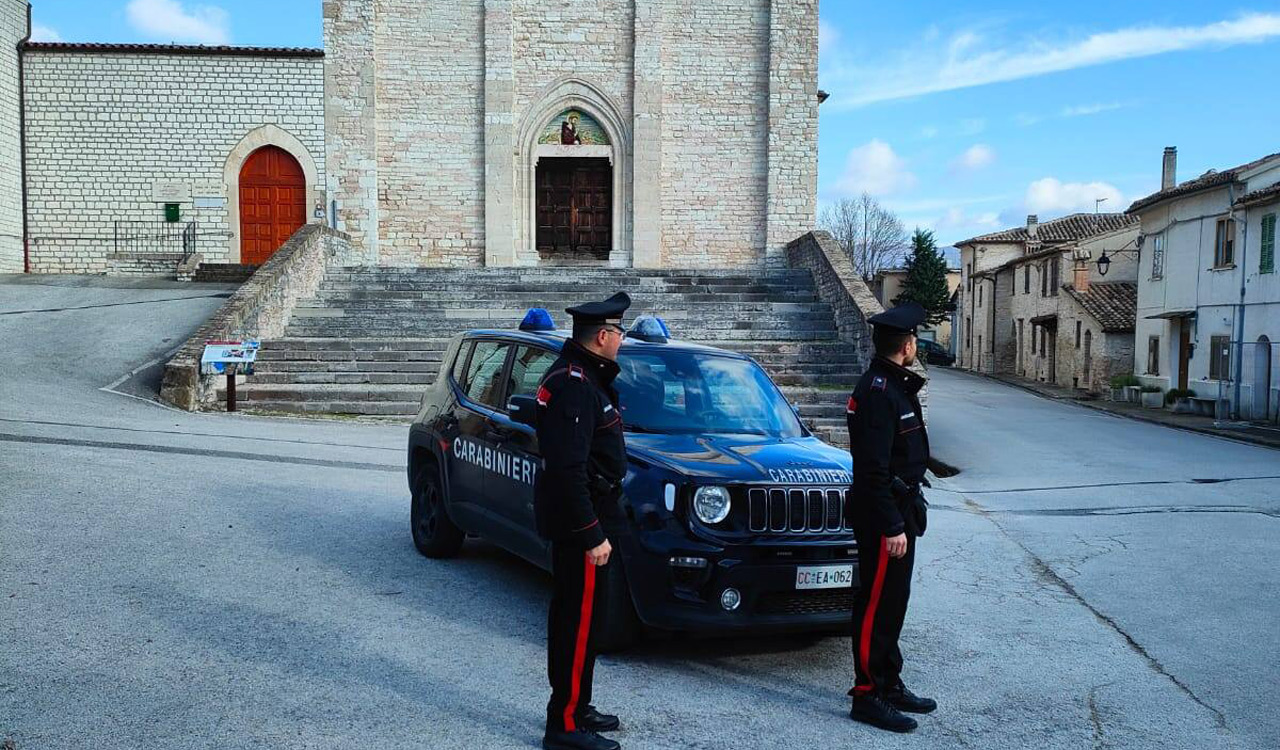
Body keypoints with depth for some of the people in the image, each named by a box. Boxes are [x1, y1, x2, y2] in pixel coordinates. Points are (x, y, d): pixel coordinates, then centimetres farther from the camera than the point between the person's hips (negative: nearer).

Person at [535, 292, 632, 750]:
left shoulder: (581, 375, 13)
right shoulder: (573, 385, -21)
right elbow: (568, 468, -26)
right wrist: (592, 535, -25)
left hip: (577, 516, 11)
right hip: (577, 521, -11)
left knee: (573, 614, 18)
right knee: (580, 616, -3)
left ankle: (573, 708, 32)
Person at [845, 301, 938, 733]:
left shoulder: (893, 386, 12)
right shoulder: (878, 394, -20)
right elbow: (873, 470, -24)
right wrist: (891, 528, -23)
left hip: (900, 512, 10)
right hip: (884, 517, -10)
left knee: (892, 601, 17)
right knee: (877, 604, -2)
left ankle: (889, 684, 29)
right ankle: (868, 695, 7)